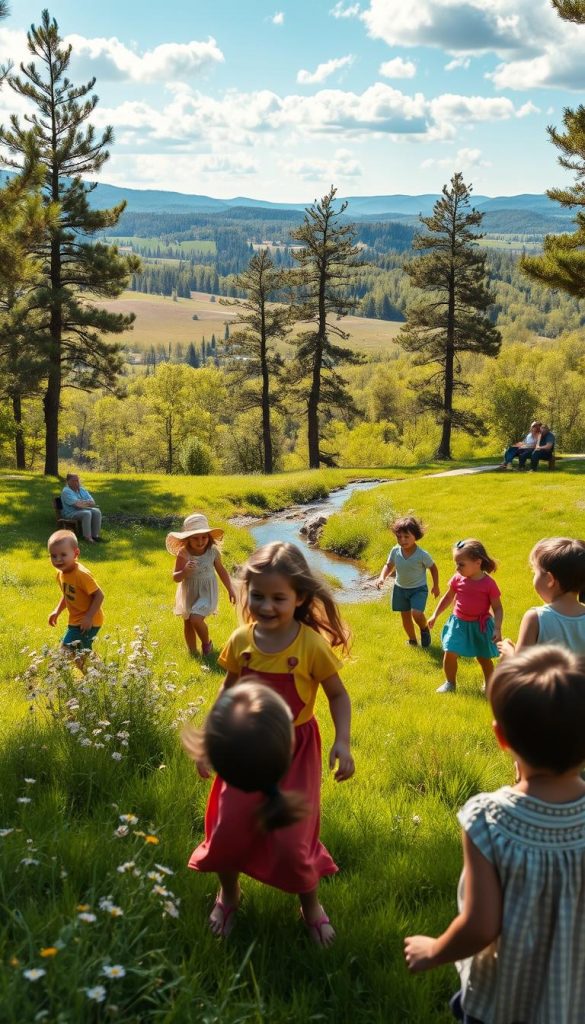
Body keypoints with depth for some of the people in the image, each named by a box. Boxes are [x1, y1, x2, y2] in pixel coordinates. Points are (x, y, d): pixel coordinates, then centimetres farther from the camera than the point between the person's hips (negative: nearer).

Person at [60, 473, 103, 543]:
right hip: (71, 513, -7)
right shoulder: (66, 491, -9)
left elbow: (92, 502, 5)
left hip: (84, 510, 7)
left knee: (96, 511, -20)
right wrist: (88, 503, -5)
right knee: (87, 513, -34)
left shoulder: (82, 490, 14)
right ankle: (87, 537, -33)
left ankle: (95, 534, -19)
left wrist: (83, 503, -13)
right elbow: (77, 504, -22)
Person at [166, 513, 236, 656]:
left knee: (196, 619, -20)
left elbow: (221, 570, 2)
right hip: (189, 592, 2)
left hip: (206, 592, -2)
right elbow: (176, 578, -16)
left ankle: (206, 643, 10)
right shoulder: (183, 554, -19)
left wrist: (230, 590, 7)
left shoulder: (213, 552, -15)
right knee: (187, 623, 16)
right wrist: (185, 571, -37)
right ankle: (192, 653, 37)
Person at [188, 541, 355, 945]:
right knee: (228, 830, 7)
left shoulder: (312, 645, -19)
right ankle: (228, 895, 38)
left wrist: (342, 742, -20)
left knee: (292, 839, -2)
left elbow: (338, 695, -8)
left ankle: (311, 905, 28)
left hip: (295, 751, -3)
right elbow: (229, 693, 6)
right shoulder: (241, 641, -9)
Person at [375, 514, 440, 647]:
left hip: (418, 589, -4)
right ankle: (412, 640, 36)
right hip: (400, 589, 4)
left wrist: (436, 586, 2)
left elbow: (433, 568, -6)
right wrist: (382, 577, -17)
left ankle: (424, 629, 12)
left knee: (417, 614, -21)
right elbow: (389, 566, 2)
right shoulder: (395, 551, -13)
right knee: (405, 616, 14)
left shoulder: (422, 555, -22)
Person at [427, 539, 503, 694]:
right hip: (459, 623, 3)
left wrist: (497, 629, -18)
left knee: (484, 658, 12)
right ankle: (450, 683, 16)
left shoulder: (488, 584, -17)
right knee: (449, 653, -6)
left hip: (480, 626, -2)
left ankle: (489, 685, 35)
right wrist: (435, 615, 13)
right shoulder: (458, 579, -6)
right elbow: (448, 598, 10)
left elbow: (497, 608, -10)